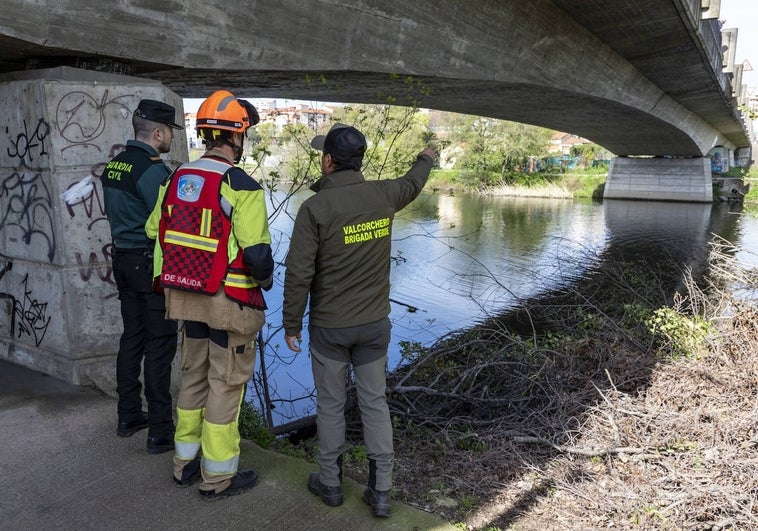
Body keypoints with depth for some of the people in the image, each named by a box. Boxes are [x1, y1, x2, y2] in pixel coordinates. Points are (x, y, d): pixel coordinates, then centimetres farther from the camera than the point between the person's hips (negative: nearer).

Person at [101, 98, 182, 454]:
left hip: (123, 259, 9)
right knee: (159, 346, -2)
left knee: (131, 338, 17)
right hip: (152, 264, -9)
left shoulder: (113, 166, 10)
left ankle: (128, 417, 28)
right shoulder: (153, 170, -17)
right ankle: (160, 432, 5)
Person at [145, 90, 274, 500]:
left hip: (187, 296, 7)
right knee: (225, 385, 6)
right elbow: (256, 252, -22)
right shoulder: (241, 186, -18)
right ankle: (218, 477, 20)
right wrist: (265, 278, -2)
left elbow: (155, 234, 11)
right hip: (230, 302, -7)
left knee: (193, 377, 21)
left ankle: (185, 463, 36)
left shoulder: (176, 179, 4)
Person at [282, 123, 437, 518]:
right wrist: (426, 159, 43)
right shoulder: (382, 196, -3)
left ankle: (330, 482, 30)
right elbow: (411, 184, 21)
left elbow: (298, 274, -17)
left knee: (330, 404, 13)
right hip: (375, 323, 4)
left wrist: (291, 325, -3)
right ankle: (380, 492, 21)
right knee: (375, 403, 13)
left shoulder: (314, 208, -17)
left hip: (329, 327, -3)